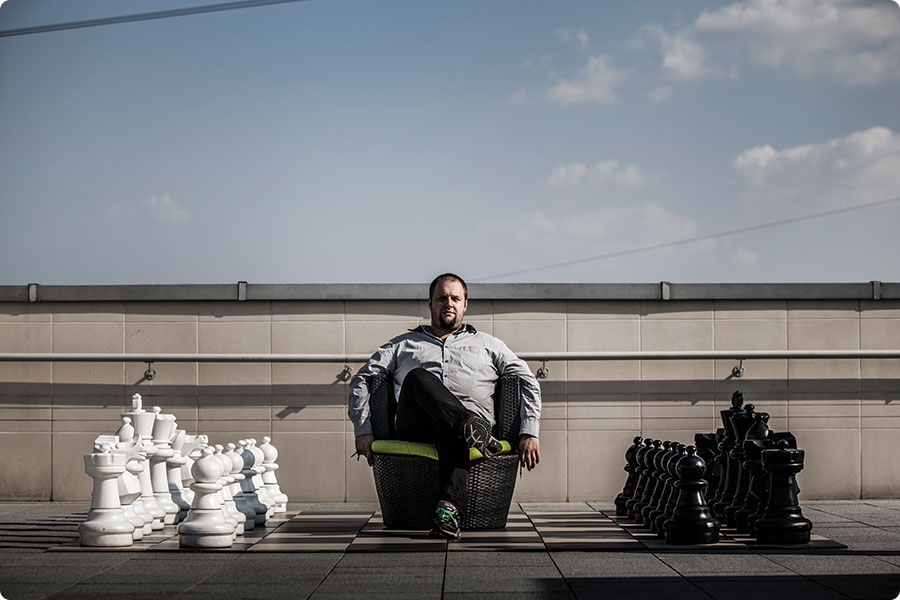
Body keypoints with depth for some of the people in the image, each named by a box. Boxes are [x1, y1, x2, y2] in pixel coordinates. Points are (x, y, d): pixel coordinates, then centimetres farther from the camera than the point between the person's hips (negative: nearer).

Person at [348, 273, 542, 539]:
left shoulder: (487, 344, 28)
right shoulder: (403, 345, 29)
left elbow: (528, 383, 19)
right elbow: (361, 380, 20)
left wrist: (529, 433, 3)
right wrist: (363, 430, 4)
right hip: (416, 431, 1)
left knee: (449, 430, -40)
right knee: (417, 377, -32)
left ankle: (450, 507, -62)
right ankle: (470, 427, -52)